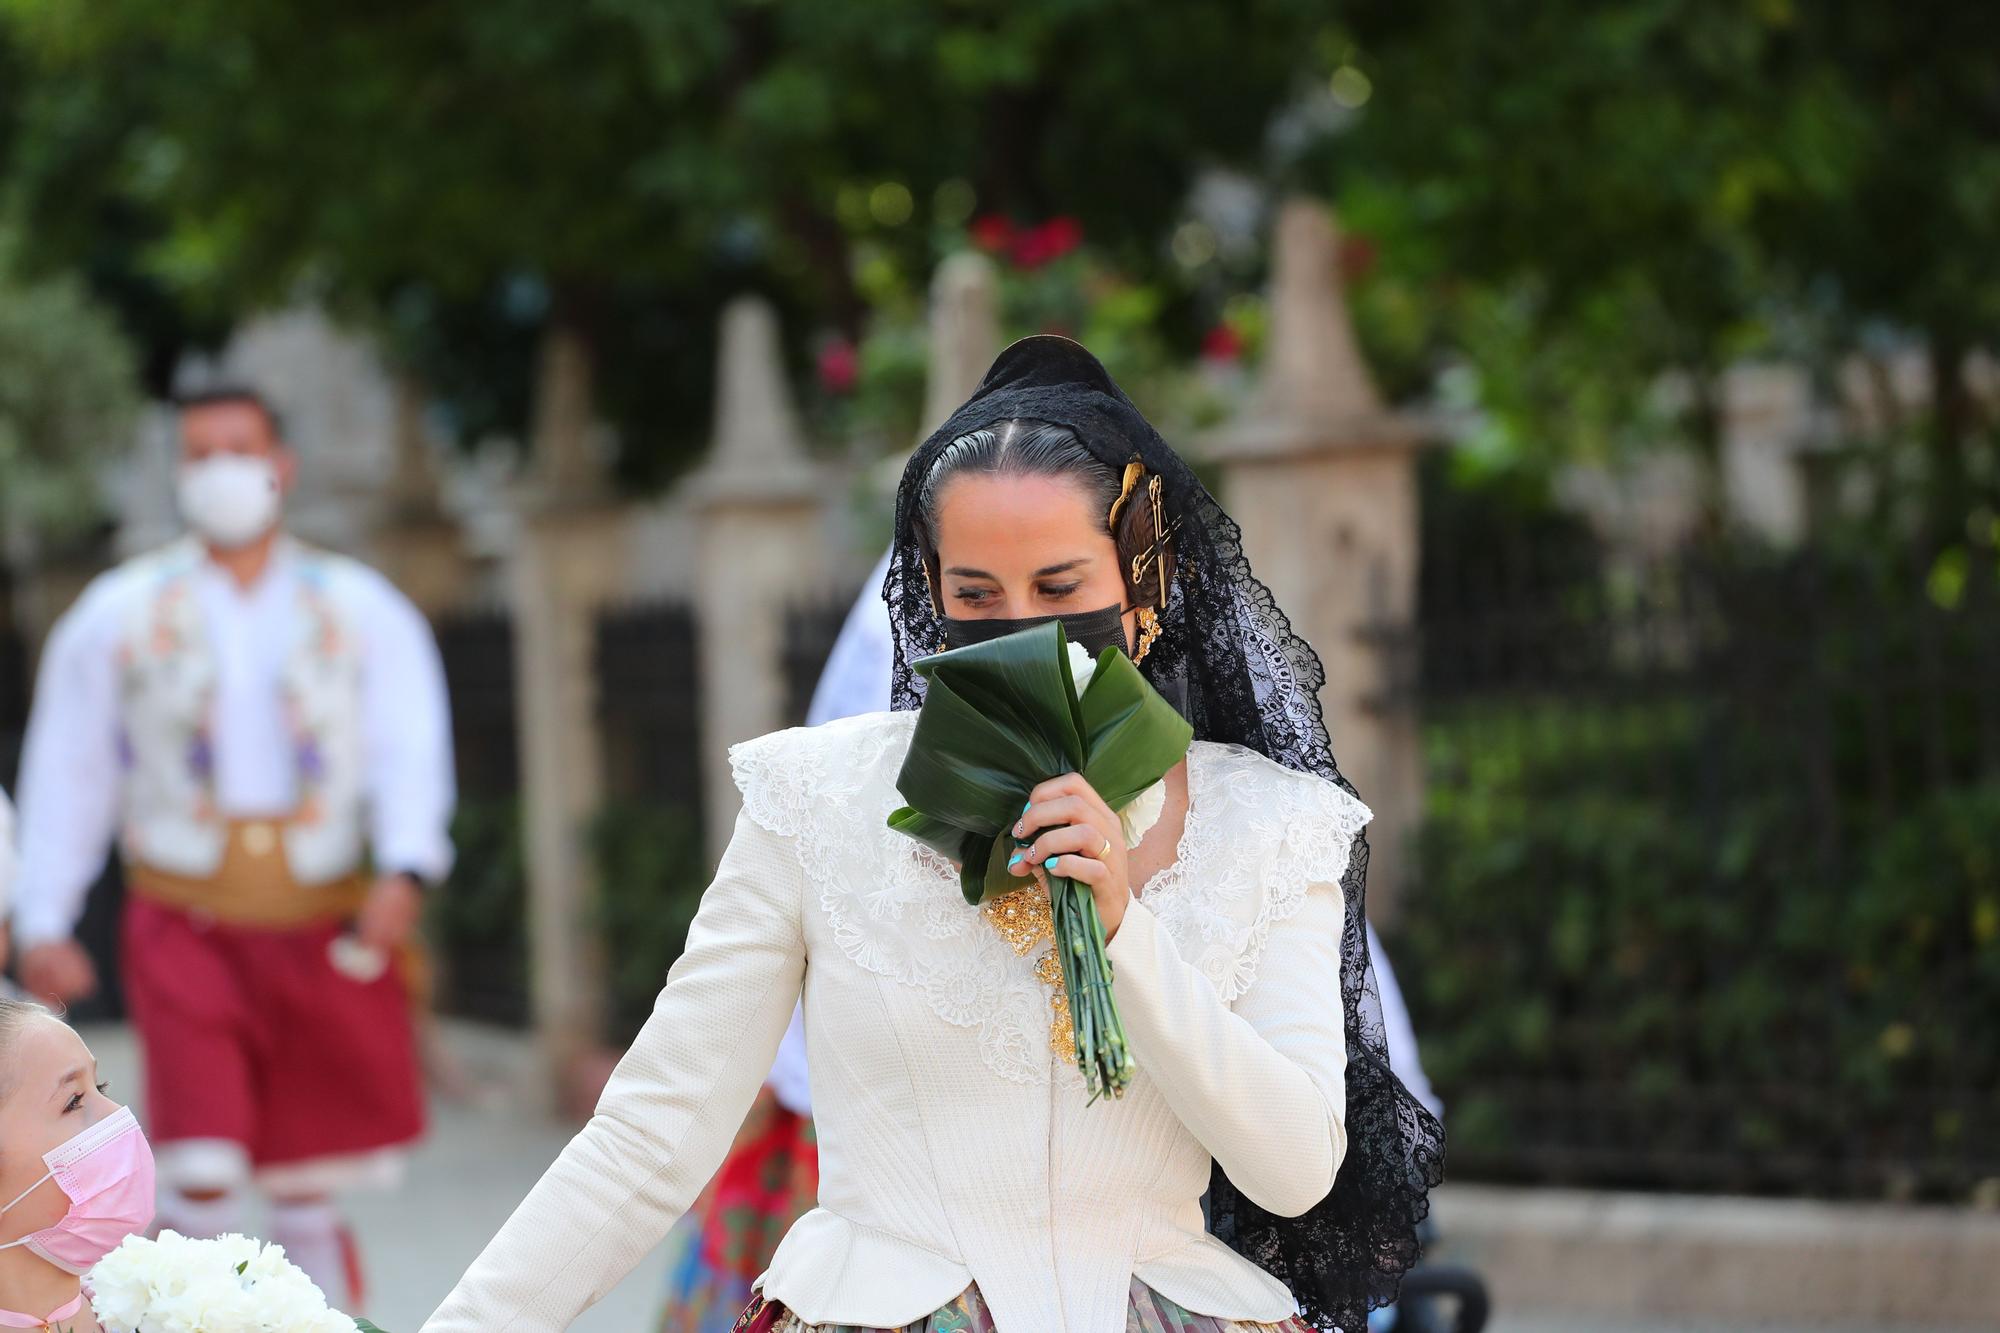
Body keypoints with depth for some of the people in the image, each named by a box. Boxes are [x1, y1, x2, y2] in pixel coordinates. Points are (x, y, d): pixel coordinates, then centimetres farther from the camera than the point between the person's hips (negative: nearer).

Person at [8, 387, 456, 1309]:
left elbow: (410, 748, -4)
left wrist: (406, 870, -22)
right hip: (186, 929, -1)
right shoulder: (116, 617, 8)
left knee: (309, 1191, 7)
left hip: (325, 935, 1)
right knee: (204, 1172, -15)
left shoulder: (363, 611, 7)